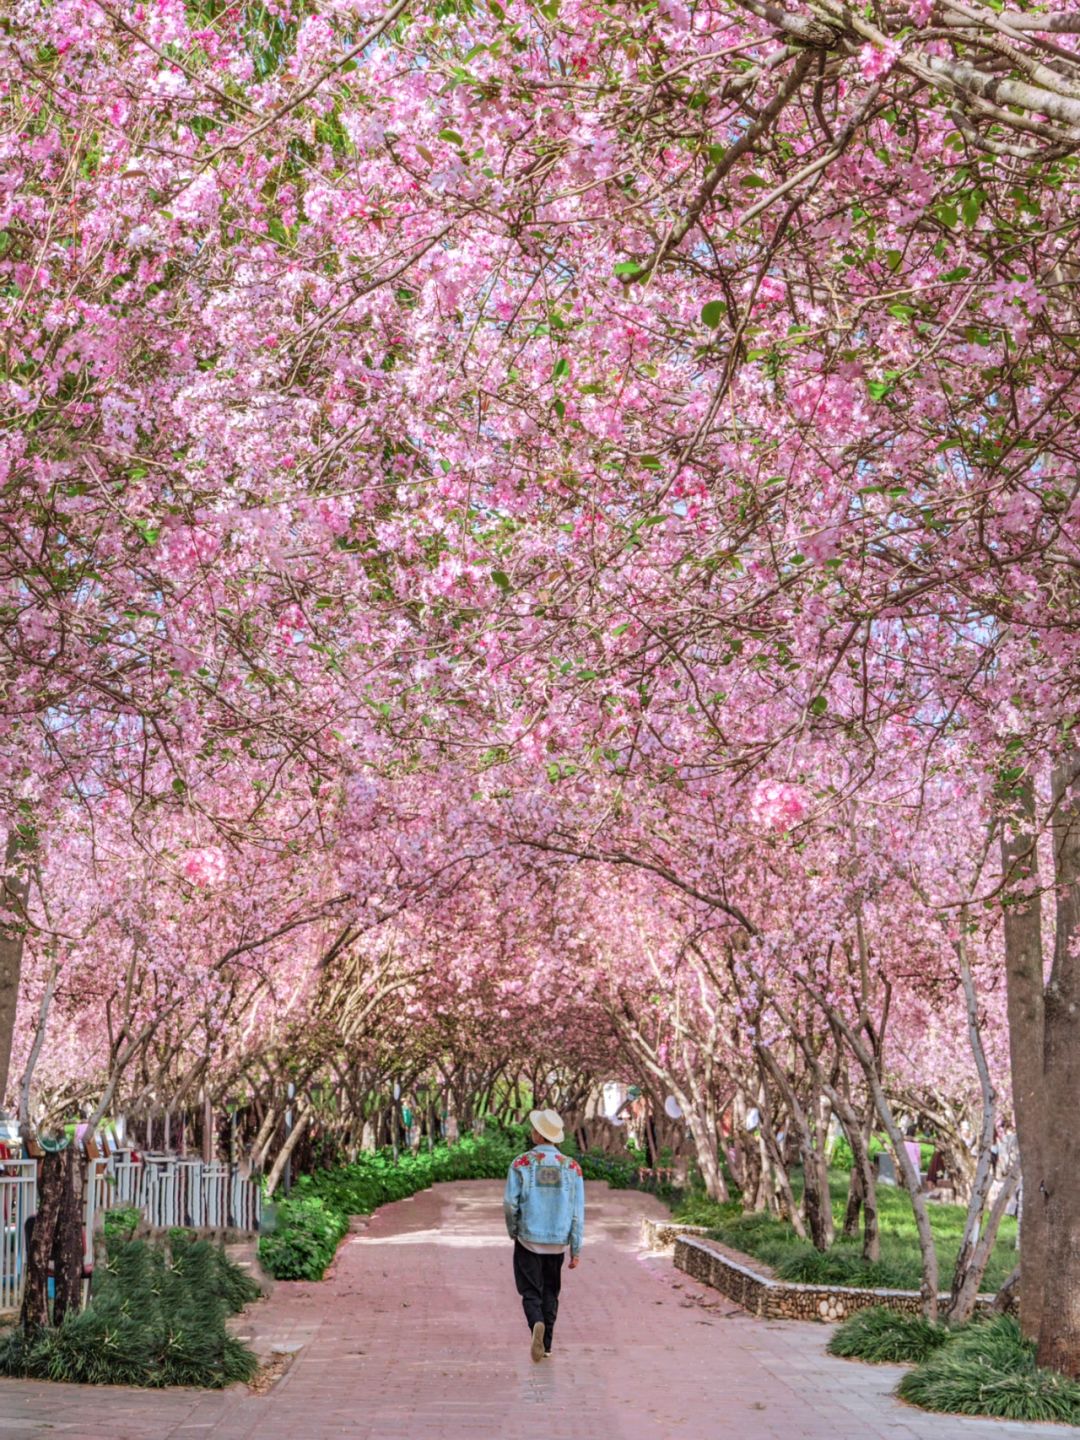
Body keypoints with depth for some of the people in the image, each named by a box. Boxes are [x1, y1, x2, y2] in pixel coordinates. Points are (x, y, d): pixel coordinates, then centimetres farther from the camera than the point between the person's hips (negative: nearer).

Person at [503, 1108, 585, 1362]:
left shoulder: (521, 1163, -9)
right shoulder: (572, 1167, -2)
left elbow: (510, 1204, -9)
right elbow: (577, 1212, -2)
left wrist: (513, 1232, 9)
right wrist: (576, 1250, 3)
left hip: (528, 1239, -2)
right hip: (558, 1242, 2)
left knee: (531, 1292, 4)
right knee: (550, 1292, 16)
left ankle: (537, 1323, -24)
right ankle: (546, 1344, 18)